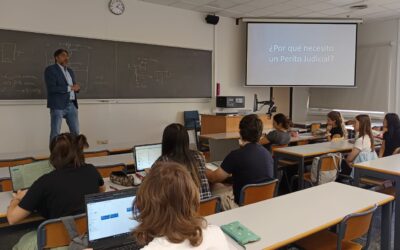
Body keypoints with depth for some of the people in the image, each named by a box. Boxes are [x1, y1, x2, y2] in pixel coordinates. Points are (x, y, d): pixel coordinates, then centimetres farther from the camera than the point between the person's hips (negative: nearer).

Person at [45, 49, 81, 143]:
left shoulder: (70, 71, 19)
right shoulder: (50, 69, -4)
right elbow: (52, 88, -17)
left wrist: (76, 88, -3)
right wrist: (70, 88, -16)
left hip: (72, 105, 7)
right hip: (58, 105, -7)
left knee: (75, 131, 9)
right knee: (55, 132, 0)